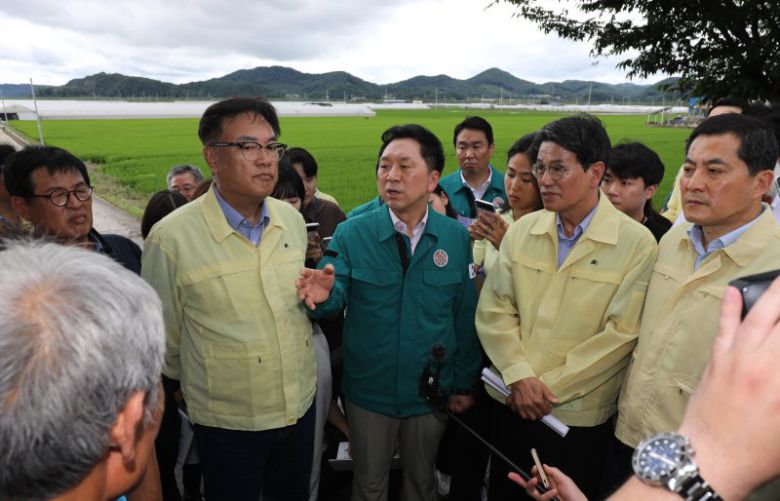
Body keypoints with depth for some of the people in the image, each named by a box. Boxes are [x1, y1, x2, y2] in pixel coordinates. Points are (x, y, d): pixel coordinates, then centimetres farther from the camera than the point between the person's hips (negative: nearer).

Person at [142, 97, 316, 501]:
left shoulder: (292, 220, -4)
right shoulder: (171, 238, -18)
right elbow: (164, 339, -6)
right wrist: (202, 386, 6)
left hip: (302, 406, 4)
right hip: (227, 422, -4)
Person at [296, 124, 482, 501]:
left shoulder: (456, 237, -8)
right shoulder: (351, 234, -11)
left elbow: (465, 315, -3)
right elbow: (337, 293, -19)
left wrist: (463, 384, 1)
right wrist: (323, 294, -43)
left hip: (432, 391, 1)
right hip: (369, 392, 0)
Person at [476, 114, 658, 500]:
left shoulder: (637, 243, -11)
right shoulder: (521, 230, 0)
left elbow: (619, 335, -14)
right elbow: (494, 310, -2)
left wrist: (547, 388, -14)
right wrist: (520, 378, -14)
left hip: (579, 416, -3)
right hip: (511, 403, 4)